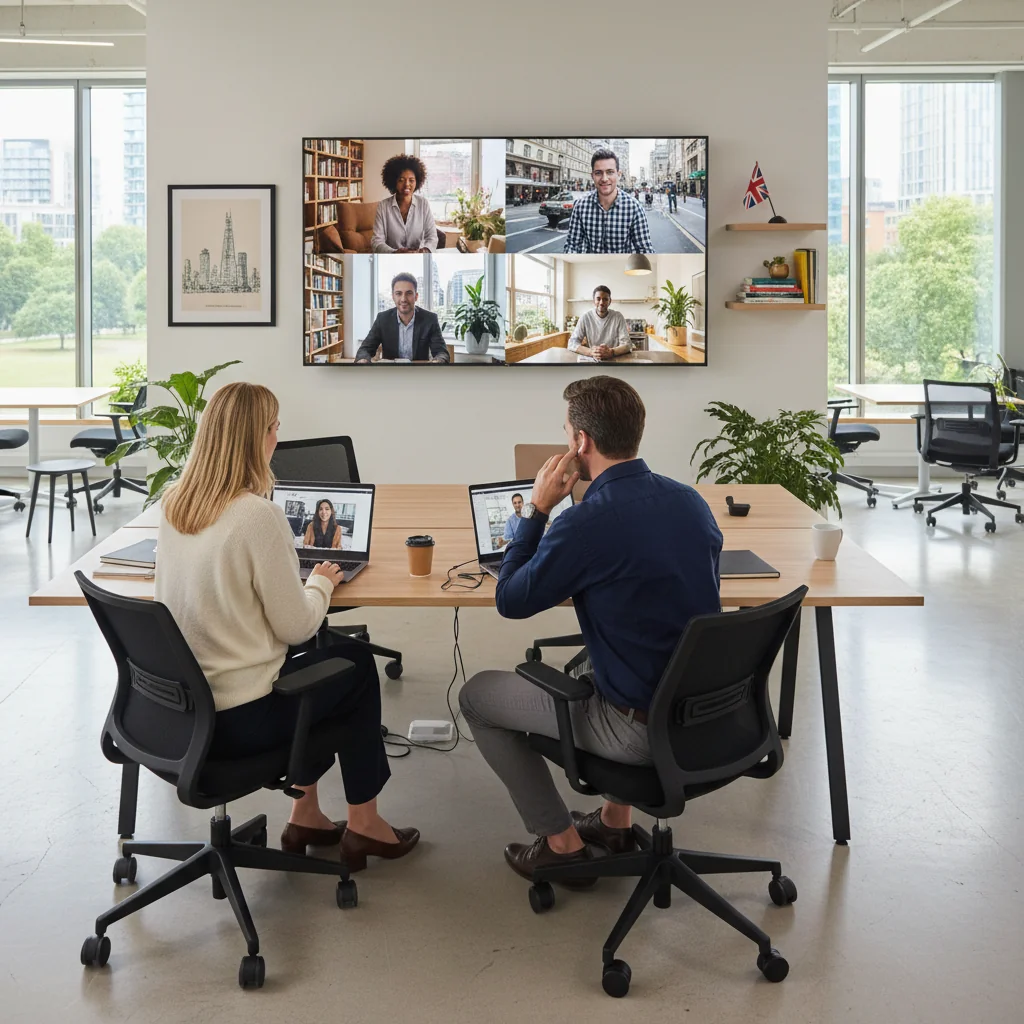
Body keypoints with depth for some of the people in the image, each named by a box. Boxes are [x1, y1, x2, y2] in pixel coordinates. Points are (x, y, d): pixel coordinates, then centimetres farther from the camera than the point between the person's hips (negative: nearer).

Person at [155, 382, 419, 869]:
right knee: (357, 664, 18)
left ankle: (305, 815, 32)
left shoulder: (172, 504, 0)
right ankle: (363, 824, 26)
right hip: (237, 719, -7)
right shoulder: (259, 516, -22)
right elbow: (295, 627, -15)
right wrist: (321, 582, 4)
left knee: (314, 663, 29)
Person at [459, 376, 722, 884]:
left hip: (638, 728, -7)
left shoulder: (584, 525, -23)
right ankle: (615, 818, 38)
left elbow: (510, 601, -8)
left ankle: (562, 843, 19)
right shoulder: (692, 501, 0)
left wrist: (536, 509, -2)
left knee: (477, 695, 12)